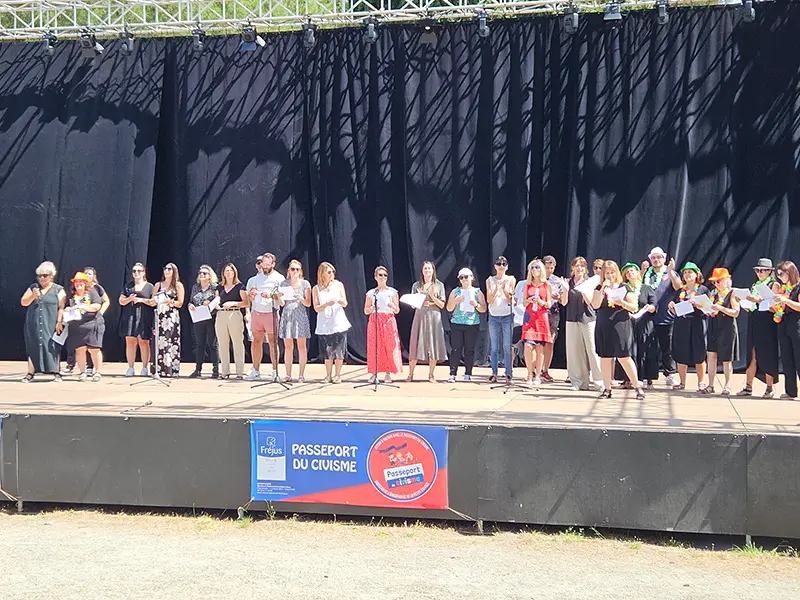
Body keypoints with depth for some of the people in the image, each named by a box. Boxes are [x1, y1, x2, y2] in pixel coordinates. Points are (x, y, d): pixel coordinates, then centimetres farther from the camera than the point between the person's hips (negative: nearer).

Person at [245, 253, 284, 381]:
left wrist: (271, 295, -21)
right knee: (256, 341, 4)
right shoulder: (255, 278, 17)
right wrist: (251, 294, 0)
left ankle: (275, 372, 3)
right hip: (256, 312, 4)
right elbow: (249, 297, 22)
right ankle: (255, 371, 9)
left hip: (271, 313, -4)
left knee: (272, 342, -2)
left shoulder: (279, 278, 1)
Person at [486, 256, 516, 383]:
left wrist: (504, 289, -15)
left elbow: (510, 300, 1)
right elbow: (489, 300, 0)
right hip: (494, 316, 1)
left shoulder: (511, 280, 3)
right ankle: (494, 373, 6)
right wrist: (496, 289, -15)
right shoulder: (490, 280, 7)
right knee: (494, 347, 2)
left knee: (507, 346, -3)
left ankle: (509, 373, 0)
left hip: (507, 316, -1)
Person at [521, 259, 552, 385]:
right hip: (529, 318, 1)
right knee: (528, 346, -10)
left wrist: (540, 301, -15)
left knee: (540, 348, -2)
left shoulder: (546, 285, 5)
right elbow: (524, 303, 13)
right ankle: (530, 375, 0)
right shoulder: (527, 285, 11)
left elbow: (549, 304, 4)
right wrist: (529, 300, -9)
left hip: (541, 317, -1)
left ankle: (537, 375, 5)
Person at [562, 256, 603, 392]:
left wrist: (582, 289, -20)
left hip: (587, 319, -2)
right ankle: (578, 381, 8)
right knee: (574, 350, 1)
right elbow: (564, 302, 6)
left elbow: (589, 301, -5)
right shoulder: (568, 282, 10)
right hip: (572, 319, 2)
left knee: (592, 350, -7)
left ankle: (598, 381, -3)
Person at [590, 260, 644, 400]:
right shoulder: (599, 288, 8)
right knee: (605, 357, 4)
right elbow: (595, 305, -6)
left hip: (621, 326, -2)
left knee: (624, 357, -6)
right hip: (604, 327, 2)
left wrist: (622, 303, -17)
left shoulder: (624, 287, 5)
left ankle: (638, 386, 4)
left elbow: (634, 306, 1)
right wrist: (603, 288, -12)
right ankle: (607, 388, 12)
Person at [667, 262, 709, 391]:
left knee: (699, 355, -4)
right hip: (681, 324, 4)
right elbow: (674, 312, 16)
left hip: (697, 324, -4)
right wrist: (672, 307, -6)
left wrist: (696, 304, -17)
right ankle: (682, 383, 12)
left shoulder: (703, 289, 5)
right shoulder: (680, 290, 14)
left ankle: (701, 383, 3)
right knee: (681, 355, 4)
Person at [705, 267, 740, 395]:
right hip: (713, 326, 5)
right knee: (711, 355, 0)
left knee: (726, 358, 0)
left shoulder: (732, 293, -3)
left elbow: (736, 313, -10)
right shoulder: (713, 293, 13)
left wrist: (721, 308, -20)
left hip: (727, 328, -5)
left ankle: (727, 386, 8)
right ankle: (711, 385, 4)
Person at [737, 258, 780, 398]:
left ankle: (769, 389, 2)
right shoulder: (754, 285, 17)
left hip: (767, 324, -6)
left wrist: (759, 300, -21)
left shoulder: (774, 285, -1)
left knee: (767, 357, -4)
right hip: (753, 323, 6)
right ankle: (748, 387, 7)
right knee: (752, 356, 5)